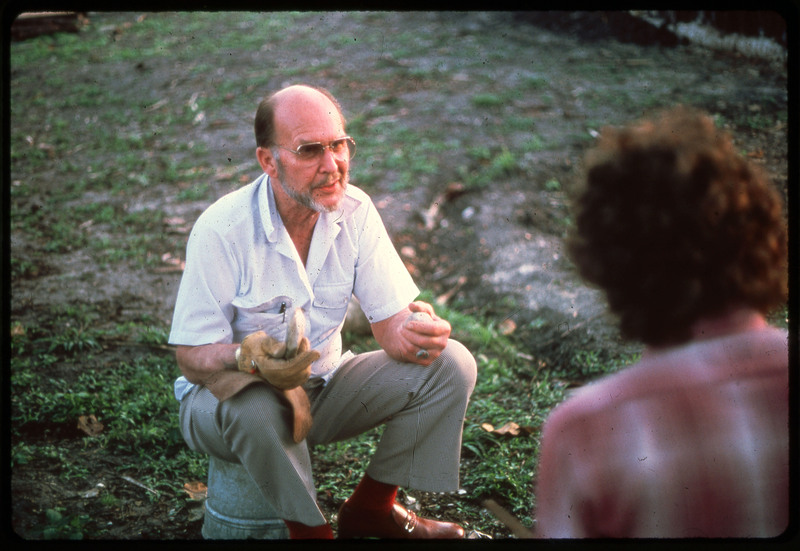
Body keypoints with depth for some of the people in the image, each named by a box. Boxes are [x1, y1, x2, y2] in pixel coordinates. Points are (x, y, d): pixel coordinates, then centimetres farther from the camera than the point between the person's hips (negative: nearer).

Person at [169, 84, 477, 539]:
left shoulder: (355, 211, -10)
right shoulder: (222, 228, -23)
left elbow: (391, 320, -10)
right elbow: (193, 358, -20)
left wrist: (414, 333, -36)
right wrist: (250, 358, -43)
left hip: (323, 385, 5)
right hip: (226, 394, -4)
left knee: (451, 364, -11)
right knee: (254, 406, -40)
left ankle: (370, 508, 3)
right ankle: (309, 527, -11)